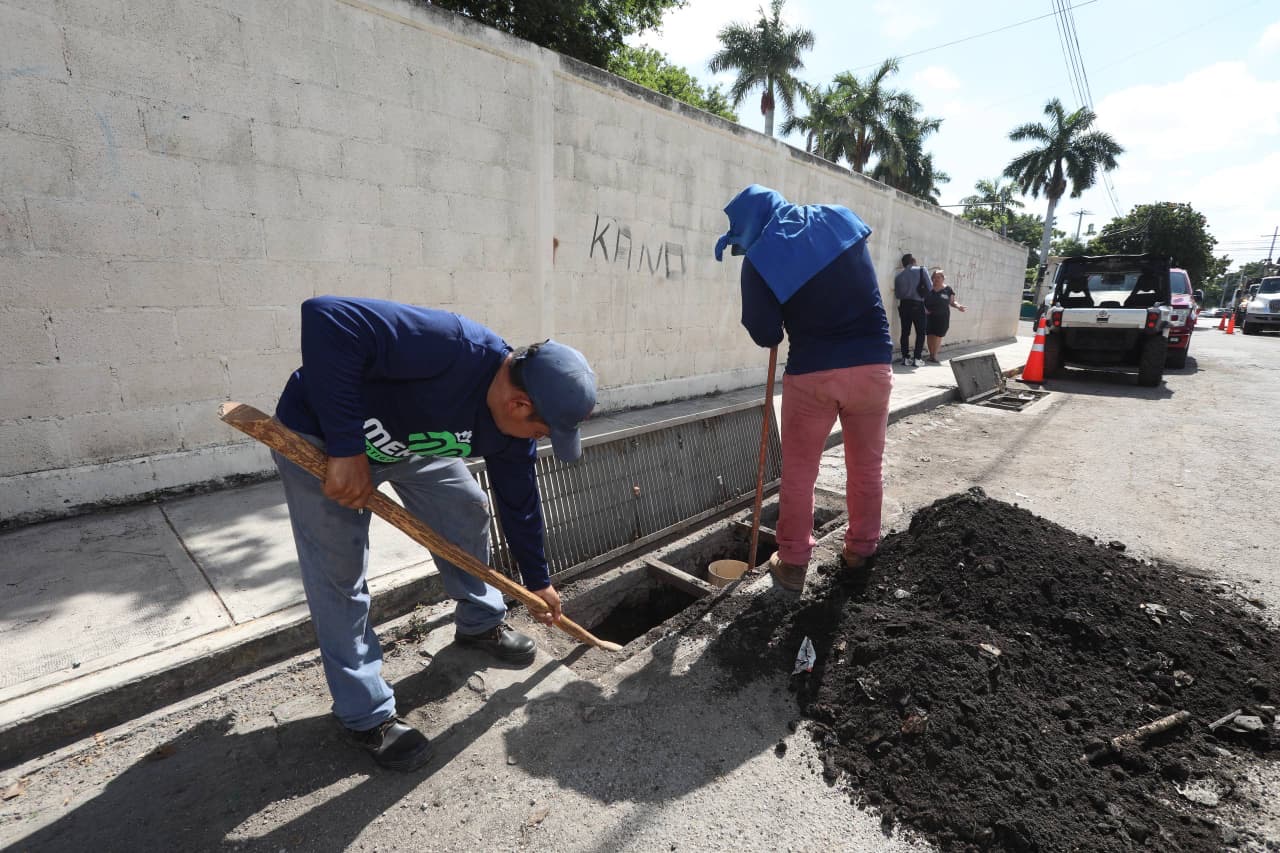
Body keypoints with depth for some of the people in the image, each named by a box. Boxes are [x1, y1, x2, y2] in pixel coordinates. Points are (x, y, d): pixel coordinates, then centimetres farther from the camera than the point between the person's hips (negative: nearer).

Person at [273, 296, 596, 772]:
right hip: (319, 438, -6)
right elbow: (325, 319, -43)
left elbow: (519, 502, 0)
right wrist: (348, 449, -41)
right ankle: (365, 716, 13)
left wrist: (538, 581, 10)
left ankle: (480, 622, 31)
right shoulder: (449, 346, -39)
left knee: (469, 510, 7)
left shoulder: (512, 427, -13)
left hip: (408, 441, 7)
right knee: (339, 574, -5)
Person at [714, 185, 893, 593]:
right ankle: (860, 550, 32)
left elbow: (766, 335, -3)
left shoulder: (759, 259, -6)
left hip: (812, 372, -4)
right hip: (873, 363, 4)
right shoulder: (842, 219, 8)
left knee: (798, 472, 11)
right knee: (866, 466, 17)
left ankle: (793, 563, 18)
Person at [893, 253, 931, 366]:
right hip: (917, 305, -3)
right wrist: (921, 291, 17)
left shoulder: (899, 275, 9)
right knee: (920, 333, 4)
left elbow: (897, 294, 6)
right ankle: (916, 358, -2)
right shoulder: (921, 270, 0)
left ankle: (906, 358, 6)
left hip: (904, 305, 4)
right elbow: (929, 288, -1)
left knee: (905, 332, 8)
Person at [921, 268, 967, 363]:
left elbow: (952, 302, 9)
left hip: (942, 317, 0)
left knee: (938, 336, -1)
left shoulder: (948, 289, 4)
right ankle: (931, 355, 13)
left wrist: (958, 306, -8)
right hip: (929, 316, 0)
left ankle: (934, 356, 10)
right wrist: (924, 308, -10)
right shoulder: (928, 289, 3)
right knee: (930, 335, -1)